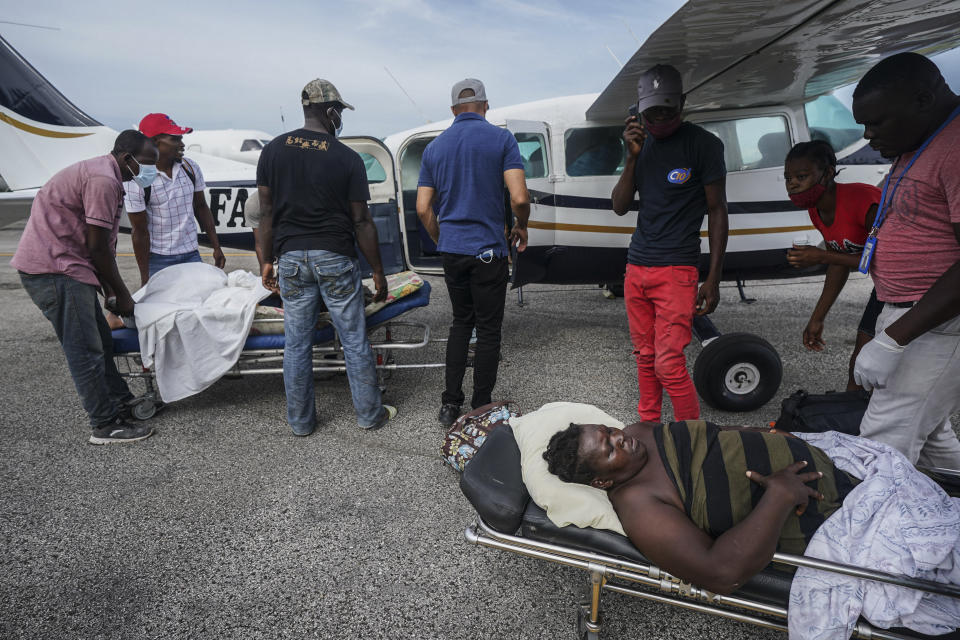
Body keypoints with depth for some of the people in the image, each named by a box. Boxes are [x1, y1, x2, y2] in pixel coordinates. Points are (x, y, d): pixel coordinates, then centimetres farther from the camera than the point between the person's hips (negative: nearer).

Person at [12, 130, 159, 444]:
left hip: (63, 267, 11)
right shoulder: (104, 180, -17)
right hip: (54, 269, -11)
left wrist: (110, 288, 17)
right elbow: (98, 247, -17)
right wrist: (121, 293, -7)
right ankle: (106, 425, 1)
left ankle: (120, 401, 27)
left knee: (100, 339, 15)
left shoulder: (100, 172, 17)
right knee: (86, 349, -6)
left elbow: (102, 244, 18)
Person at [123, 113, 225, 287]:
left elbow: (201, 208, 12)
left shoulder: (190, 168, 2)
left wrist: (216, 248, 11)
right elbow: (139, 231, -10)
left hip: (191, 255, 4)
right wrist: (145, 277, -9)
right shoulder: (136, 180, -12)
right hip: (158, 260, -4)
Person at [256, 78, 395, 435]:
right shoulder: (347, 158, -6)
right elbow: (361, 221, -6)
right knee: (354, 341, 9)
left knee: (297, 344, 11)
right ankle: (369, 414, 21)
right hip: (335, 258, -3)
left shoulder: (273, 150, 3)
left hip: (291, 258, 3)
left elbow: (266, 213, 3)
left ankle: (301, 421, 24)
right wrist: (377, 270, 1)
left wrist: (266, 261, 11)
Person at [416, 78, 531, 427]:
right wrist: (521, 227, 5)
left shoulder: (434, 147, 8)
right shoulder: (501, 139, -5)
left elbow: (423, 208, 6)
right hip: (488, 250, -4)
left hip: (452, 251, 5)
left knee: (461, 322, 19)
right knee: (488, 330, 6)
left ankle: (450, 404, 18)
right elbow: (519, 198, -15)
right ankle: (480, 410, 14)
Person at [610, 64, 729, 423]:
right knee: (645, 357, 12)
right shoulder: (641, 144, 12)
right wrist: (631, 157, -6)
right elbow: (620, 207, 8)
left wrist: (713, 279, -8)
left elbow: (717, 211, -3)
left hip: (676, 269, -5)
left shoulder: (704, 145, -4)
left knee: (669, 364, -10)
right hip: (636, 267, 6)